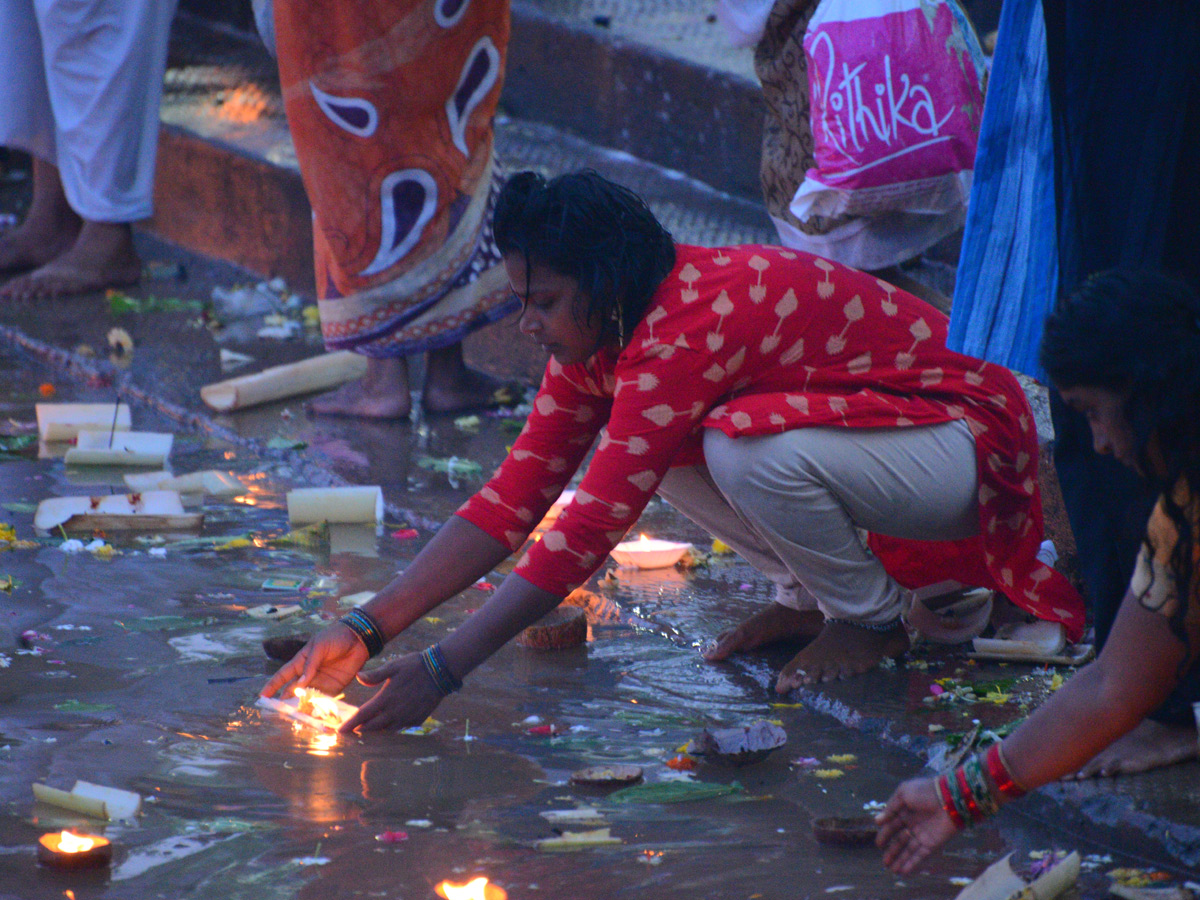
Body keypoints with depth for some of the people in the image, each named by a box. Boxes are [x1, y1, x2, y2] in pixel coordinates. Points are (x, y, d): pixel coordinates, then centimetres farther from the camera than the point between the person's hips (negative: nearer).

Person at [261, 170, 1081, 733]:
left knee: (746, 446, -34)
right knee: (647, 446, -7)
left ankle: (871, 616, -7)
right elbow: (512, 500, -3)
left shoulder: (685, 330, -30)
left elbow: (591, 526, -33)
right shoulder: (601, 332, -2)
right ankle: (809, 596, 9)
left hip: (966, 441, -9)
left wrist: (442, 670, -32)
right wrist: (366, 630, -11)